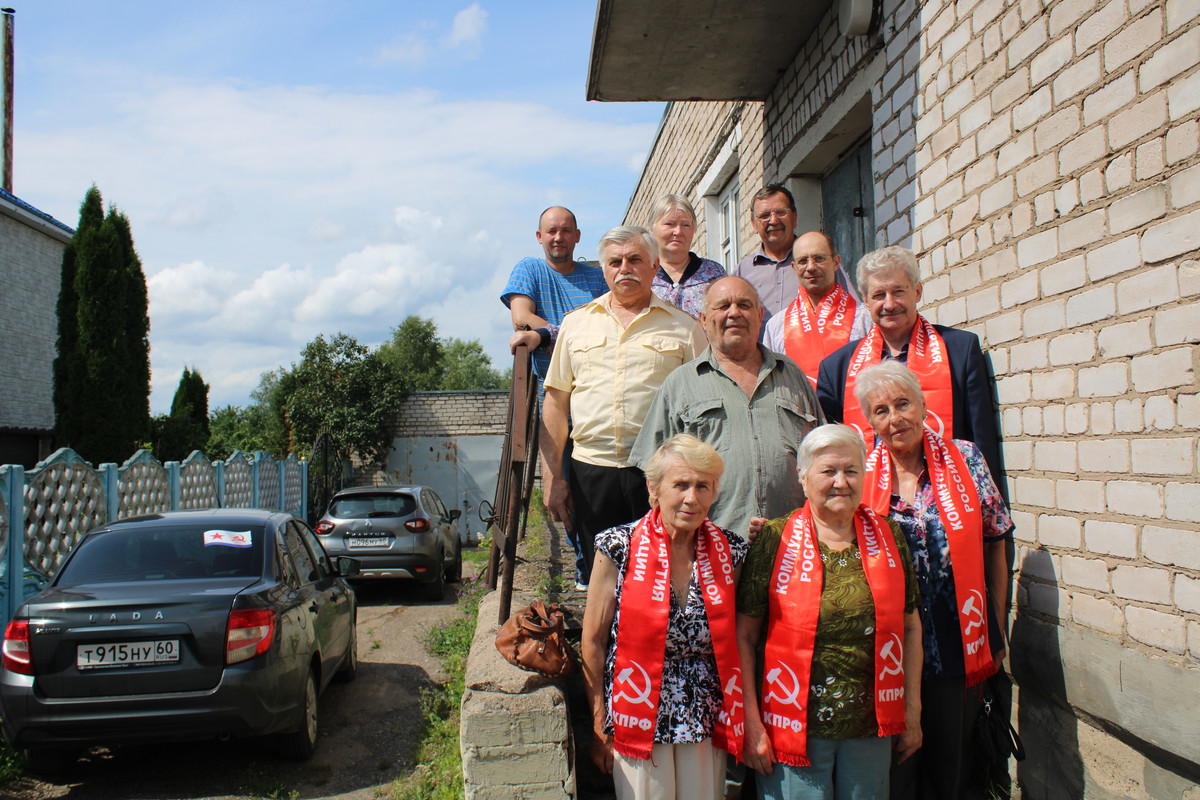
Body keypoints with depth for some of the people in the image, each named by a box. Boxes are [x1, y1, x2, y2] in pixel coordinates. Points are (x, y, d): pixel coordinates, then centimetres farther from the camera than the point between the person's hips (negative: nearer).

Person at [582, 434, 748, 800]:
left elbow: (737, 638, 9)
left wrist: (738, 719, 5)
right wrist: (599, 728, -4)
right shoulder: (619, 548, -10)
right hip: (639, 723, -3)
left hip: (708, 726, 3)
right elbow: (593, 640, -5)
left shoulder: (730, 550, -1)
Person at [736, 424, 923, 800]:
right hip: (796, 728, -3)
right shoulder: (774, 540, -7)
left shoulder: (887, 537, 3)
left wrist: (912, 713, 9)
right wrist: (751, 724, -9)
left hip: (872, 728, 3)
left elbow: (910, 627, 11)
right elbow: (743, 636, -6)